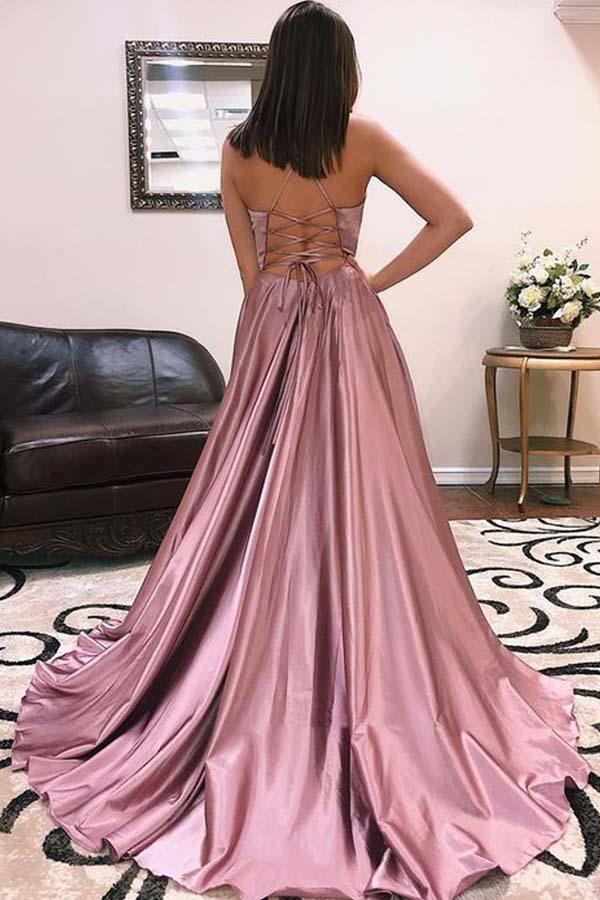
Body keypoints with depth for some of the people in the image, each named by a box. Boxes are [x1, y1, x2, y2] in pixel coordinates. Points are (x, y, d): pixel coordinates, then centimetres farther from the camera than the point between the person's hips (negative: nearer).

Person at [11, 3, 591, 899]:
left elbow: (249, 269, 5)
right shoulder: (364, 140, -2)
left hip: (270, 335, 2)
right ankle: (375, 693, 13)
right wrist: (376, 281, -1)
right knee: (356, 509, 3)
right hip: (349, 331, -1)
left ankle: (252, 703, 21)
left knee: (263, 512, 8)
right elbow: (454, 219, -4)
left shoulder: (238, 150, 3)